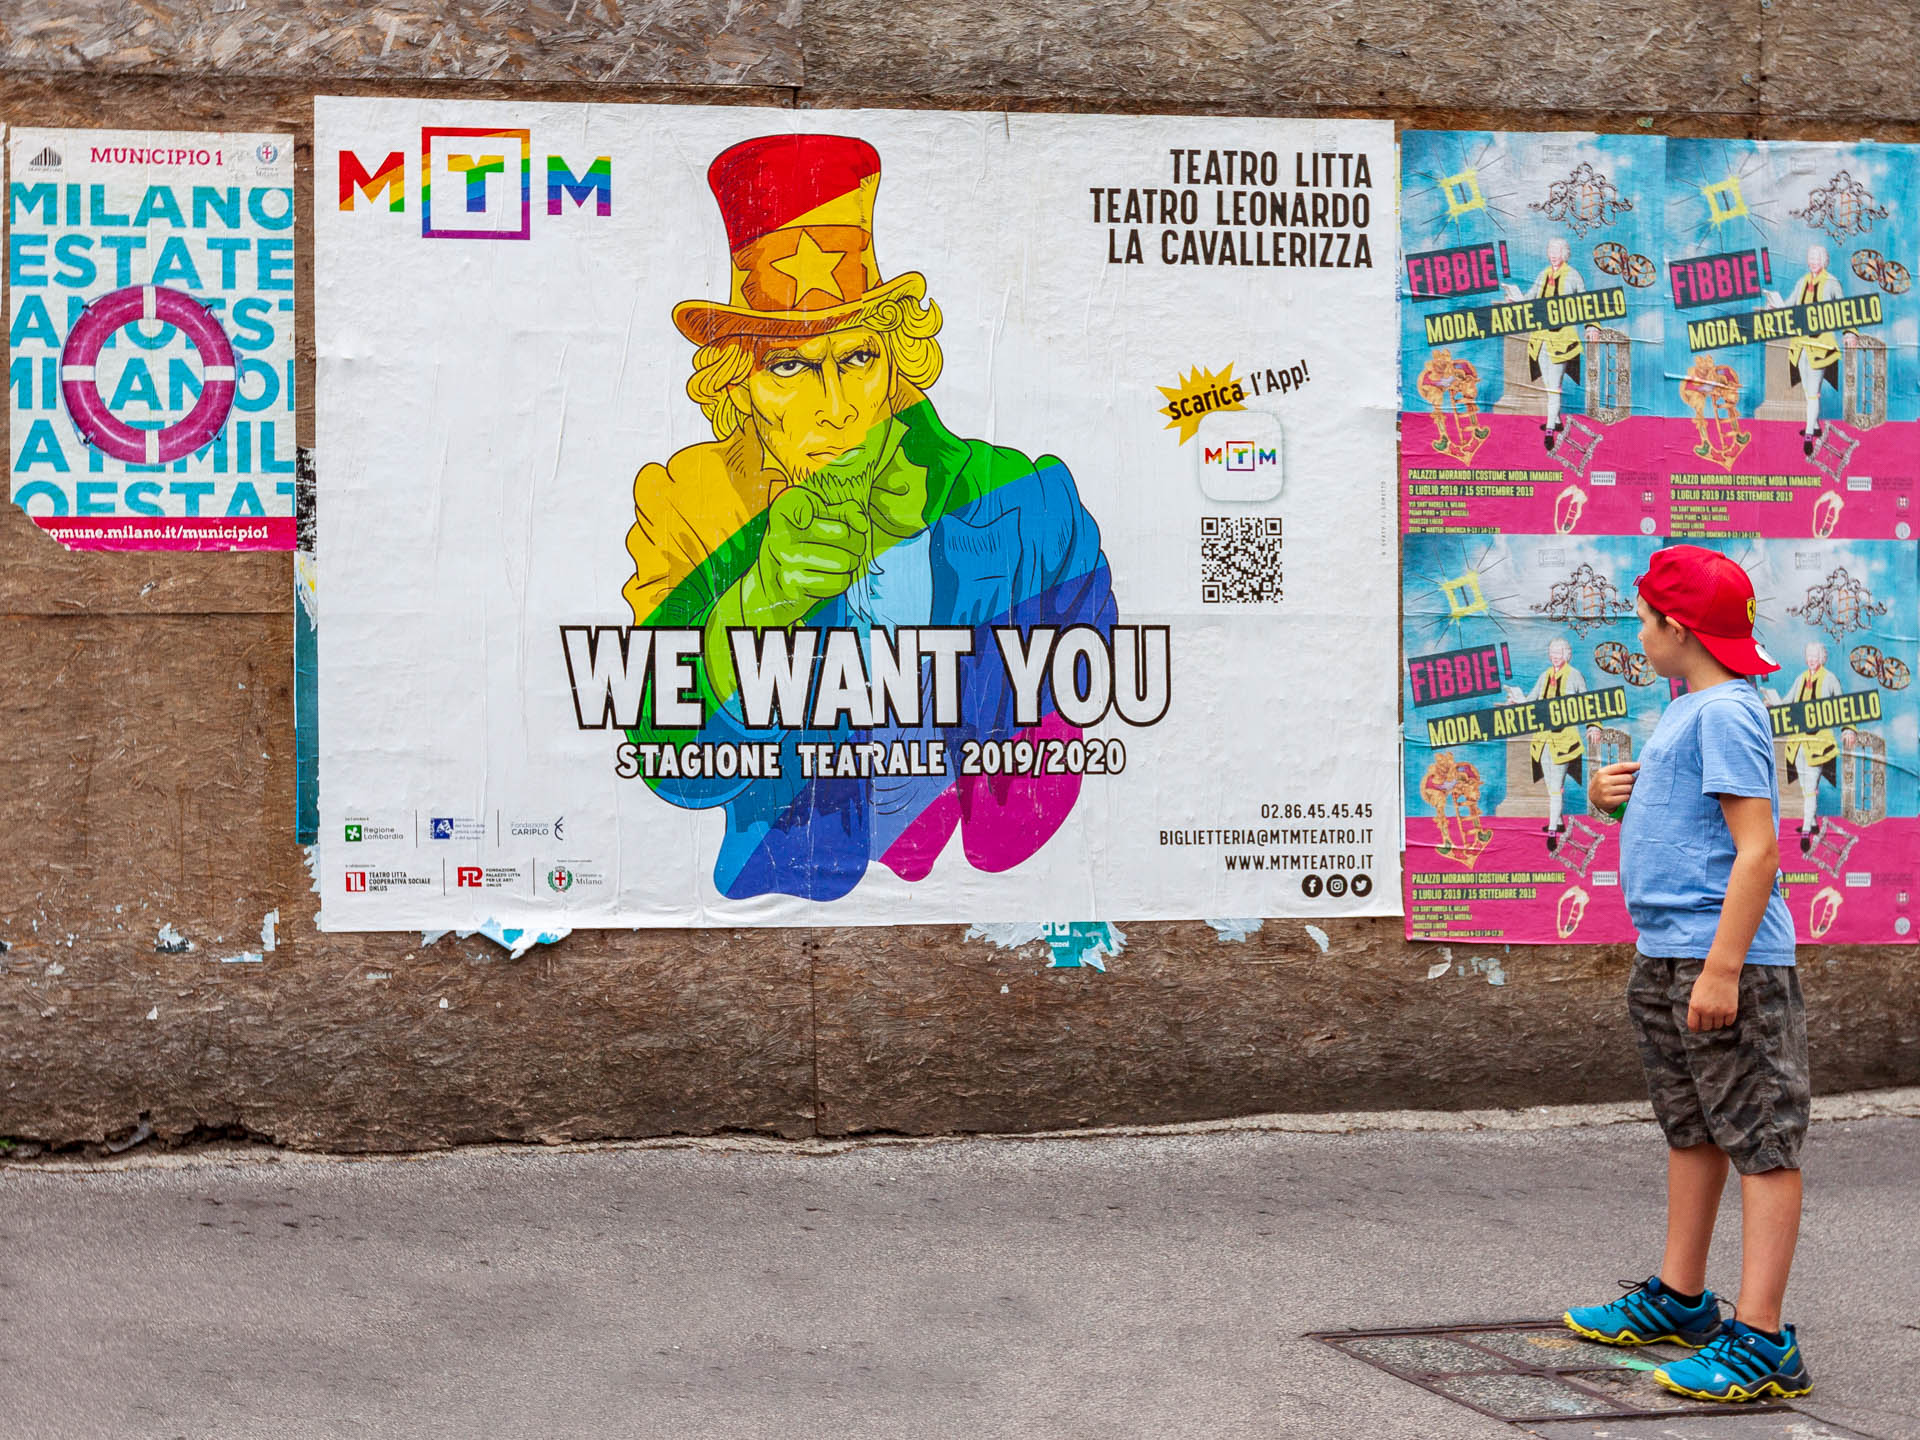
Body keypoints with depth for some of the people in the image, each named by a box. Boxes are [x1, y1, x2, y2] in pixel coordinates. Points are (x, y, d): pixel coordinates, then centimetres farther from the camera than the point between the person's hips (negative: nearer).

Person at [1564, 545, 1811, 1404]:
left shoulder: (1726, 712, -14)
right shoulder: (1688, 711, 16)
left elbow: (1757, 846, -20)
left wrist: (1721, 969, -24)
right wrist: (1618, 802, 6)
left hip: (1724, 956, -11)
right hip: (1667, 957, 11)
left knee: (1761, 1139, -7)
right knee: (1692, 1131, 20)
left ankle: (1761, 1343, -8)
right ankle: (1679, 1300, 33)